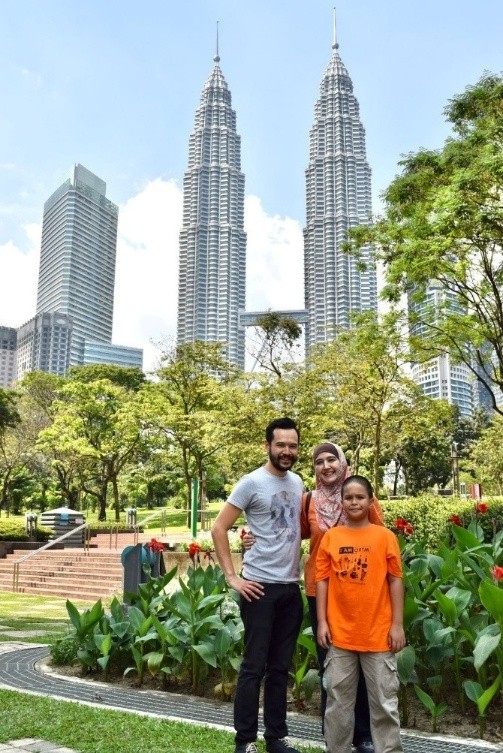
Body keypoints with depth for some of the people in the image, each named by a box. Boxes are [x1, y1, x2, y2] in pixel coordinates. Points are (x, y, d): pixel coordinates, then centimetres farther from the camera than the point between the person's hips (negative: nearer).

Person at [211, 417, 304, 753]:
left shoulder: (298, 483, 8)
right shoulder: (252, 482, -10)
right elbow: (219, 528, -10)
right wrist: (232, 577, -14)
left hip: (292, 587, 6)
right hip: (260, 587, -6)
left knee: (281, 667, 15)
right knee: (254, 666, 2)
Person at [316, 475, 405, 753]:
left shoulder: (385, 537, -2)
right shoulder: (330, 537, 2)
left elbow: (395, 581, -1)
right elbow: (322, 581, 4)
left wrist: (397, 625, -4)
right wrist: (322, 622, -1)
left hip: (378, 633, -1)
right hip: (340, 633, 2)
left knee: (384, 703, 9)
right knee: (338, 701, 13)